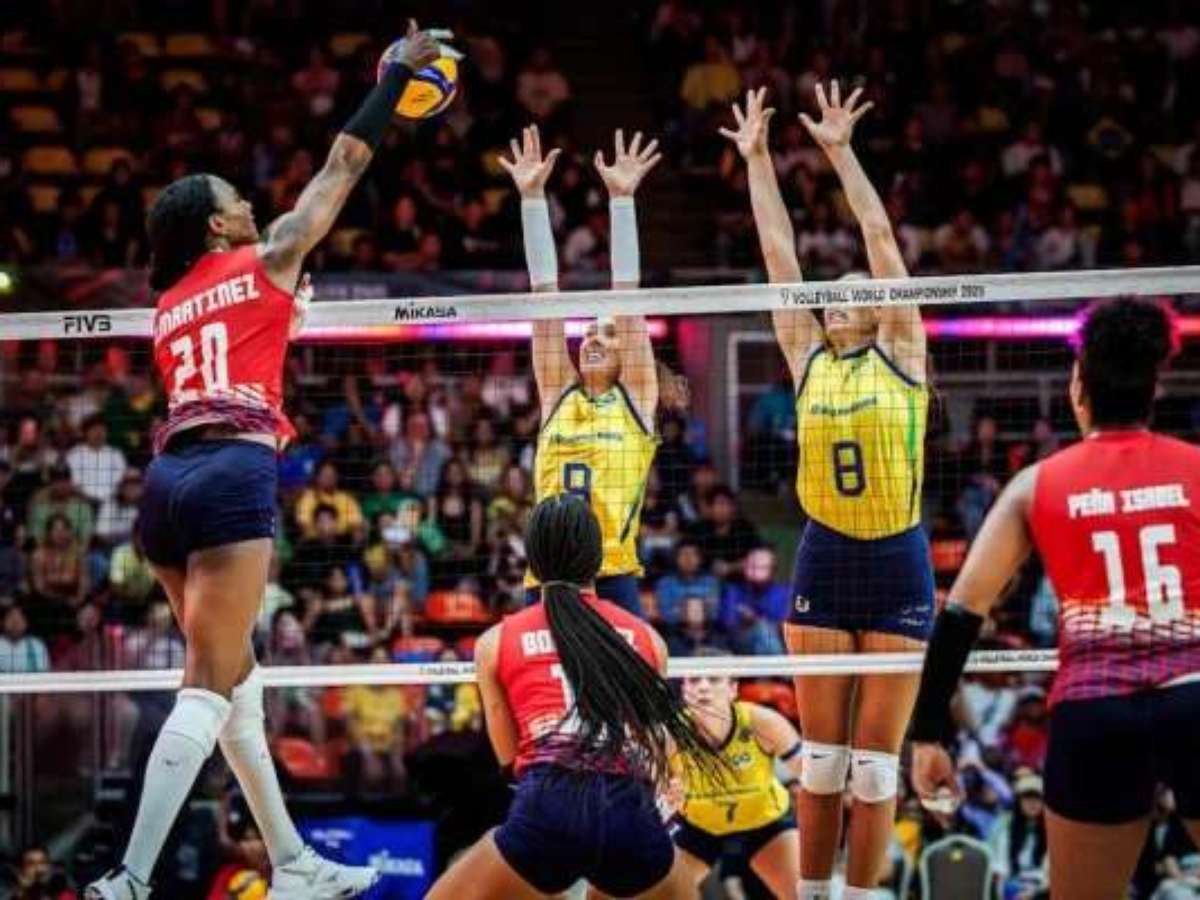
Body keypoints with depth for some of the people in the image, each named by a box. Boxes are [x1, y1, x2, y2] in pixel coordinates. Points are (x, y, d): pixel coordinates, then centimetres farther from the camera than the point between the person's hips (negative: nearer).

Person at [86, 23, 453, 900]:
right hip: (232, 475, -7)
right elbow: (345, 165, 14)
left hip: (167, 479, 7)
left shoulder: (171, 304, 22)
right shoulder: (265, 261, 7)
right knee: (209, 688, -10)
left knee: (237, 677, 17)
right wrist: (396, 74, 23)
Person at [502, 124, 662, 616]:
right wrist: (532, 197, 8)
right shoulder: (558, 396, 14)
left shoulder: (636, 399, 7)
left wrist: (621, 199, -3)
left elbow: (626, 296, 2)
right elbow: (544, 294, 11)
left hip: (614, 583, -3)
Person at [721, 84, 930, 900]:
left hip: (896, 564, -3)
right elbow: (778, 251, 8)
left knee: (875, 758, 0)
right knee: (821, 755, 5)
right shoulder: (808, 359, 8)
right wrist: (758, 160, 7)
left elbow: (881, 237, -4)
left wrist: (842, 152, -6)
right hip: (824, 561, 3)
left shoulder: (902, 355, 1)